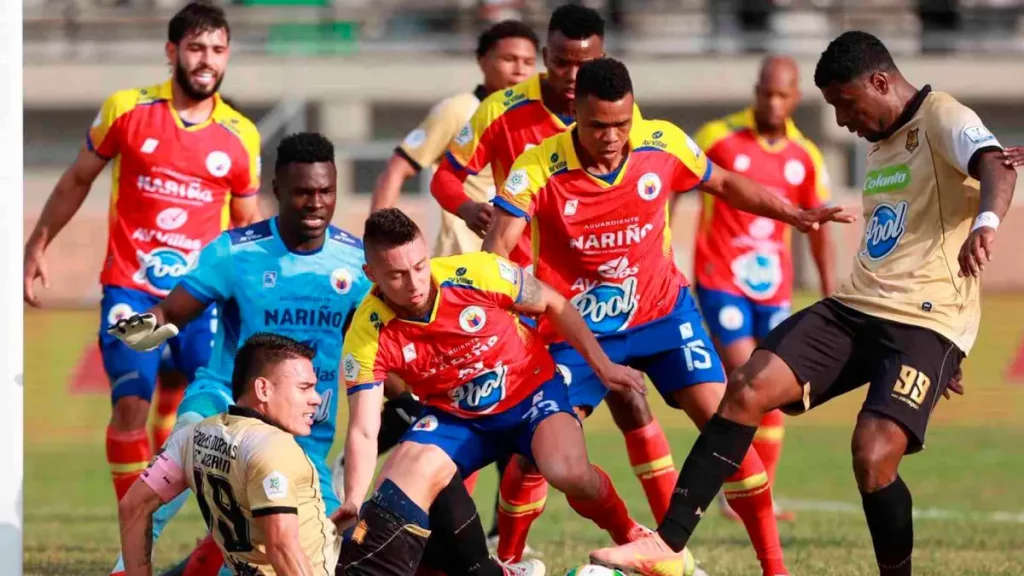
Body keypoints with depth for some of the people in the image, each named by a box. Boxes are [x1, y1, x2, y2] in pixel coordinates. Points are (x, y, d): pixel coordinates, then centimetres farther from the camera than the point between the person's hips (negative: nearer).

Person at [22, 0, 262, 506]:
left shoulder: (240, 137, 3)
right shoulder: (127, 110, 0)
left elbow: (248, 224, 15)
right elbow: (77, 181, 13)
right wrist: (37, 246, 13)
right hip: (130, 288, -2)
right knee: (131, 405, -12)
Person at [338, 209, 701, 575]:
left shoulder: (478, 274, -25)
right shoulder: (369, 336, -23)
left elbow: (553, 305, -5)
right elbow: (363, 432, -23)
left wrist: (603, 367, 1)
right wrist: (353, 503, -39)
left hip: (531, 391, -1)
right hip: (455, 417, 1)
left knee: (568, 472, -28)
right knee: (396, 492, -25)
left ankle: (630, 536, 2)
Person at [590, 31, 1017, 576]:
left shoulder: (942, 120, -8)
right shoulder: (880, 142, 21)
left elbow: (995, 167, -29)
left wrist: (986, 223, -51)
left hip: (923, 322, -8)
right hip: (856, 307, 8)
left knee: (872, 456, -24)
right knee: (748, 387, -10)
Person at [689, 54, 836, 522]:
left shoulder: (805, 157, 5)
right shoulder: (718, 138, -7)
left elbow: (819, 230, 11)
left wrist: (830, 301, 8)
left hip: (773, 286, 4)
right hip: (721, 281, -4)